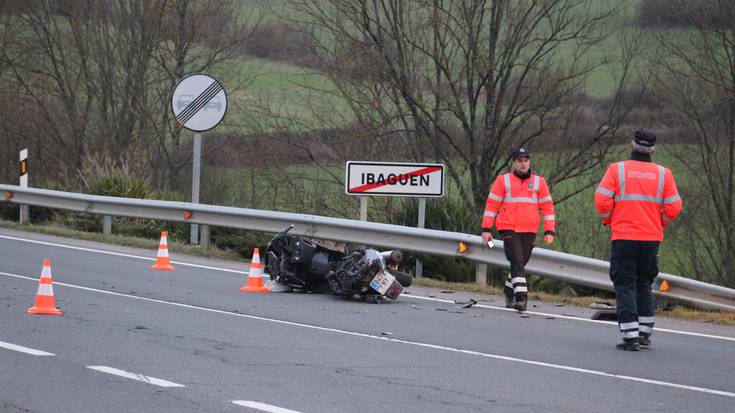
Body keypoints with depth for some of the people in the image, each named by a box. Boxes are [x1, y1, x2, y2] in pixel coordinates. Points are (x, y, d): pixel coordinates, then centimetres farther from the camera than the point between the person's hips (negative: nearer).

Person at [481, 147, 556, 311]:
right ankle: (521, 297, -21)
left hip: (529, 231, 3)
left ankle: (509, 293, 28)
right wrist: (486, 229, -2)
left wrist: (549, 231, 2)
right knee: (517, 262, -15)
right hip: (509, 229, -3)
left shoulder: (539, 182, 9)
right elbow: (492, 204, 4)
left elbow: (547, 206, 9)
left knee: (520, 264, 9)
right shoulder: (503, 180, 4)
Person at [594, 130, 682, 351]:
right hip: (652, 238, 3)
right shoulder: (663, 174, 2)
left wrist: (609, 220, 9)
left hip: (623, 236, -3)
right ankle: (645, 333, 21)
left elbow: (602, 201, -11)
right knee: (644, 285, 18)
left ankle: (630, 336, -9)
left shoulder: (617, 169, -4)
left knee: (625, 285, 0)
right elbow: (673, 207, 0)